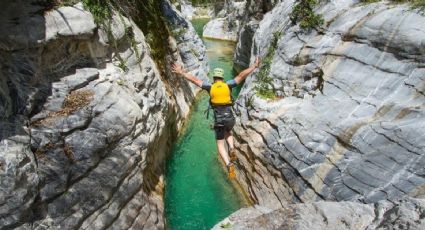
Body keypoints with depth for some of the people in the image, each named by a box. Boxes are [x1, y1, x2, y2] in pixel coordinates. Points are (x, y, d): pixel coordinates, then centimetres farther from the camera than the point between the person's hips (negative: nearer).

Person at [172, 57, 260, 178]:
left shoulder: (210, 86, -1)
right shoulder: (228, 85, -1)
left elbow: (194, 79, -1)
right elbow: (241, 76, -2)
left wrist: (181, 73, 7)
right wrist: (254, 66, 5)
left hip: (219, 120, -2)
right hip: (230, 118, 2)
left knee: (220, 144, 12)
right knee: (228, 132, 36)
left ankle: (229, 165, -9)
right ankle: (232, 150, 9)